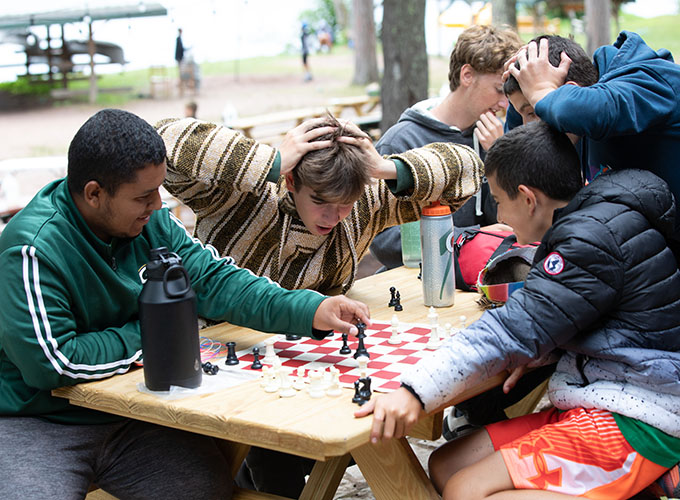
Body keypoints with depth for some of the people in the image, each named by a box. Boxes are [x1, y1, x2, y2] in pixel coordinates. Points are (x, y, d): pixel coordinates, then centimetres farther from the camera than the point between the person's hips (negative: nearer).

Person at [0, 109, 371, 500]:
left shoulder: (150, 222, -2)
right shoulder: (33, 250, -23)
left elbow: (215, 280, -4)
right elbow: (50, 362, -27)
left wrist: (311, 311, -18)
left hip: (127, 414, 5)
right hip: (36, 424, -5)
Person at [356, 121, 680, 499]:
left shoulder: (594, 238, -16)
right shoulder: (593, 225, 14)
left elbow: (515, 330, -24)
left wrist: (416, 391, -28)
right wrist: (534, 354, 0)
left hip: (632, 423, -10)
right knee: (445, 467, 4)